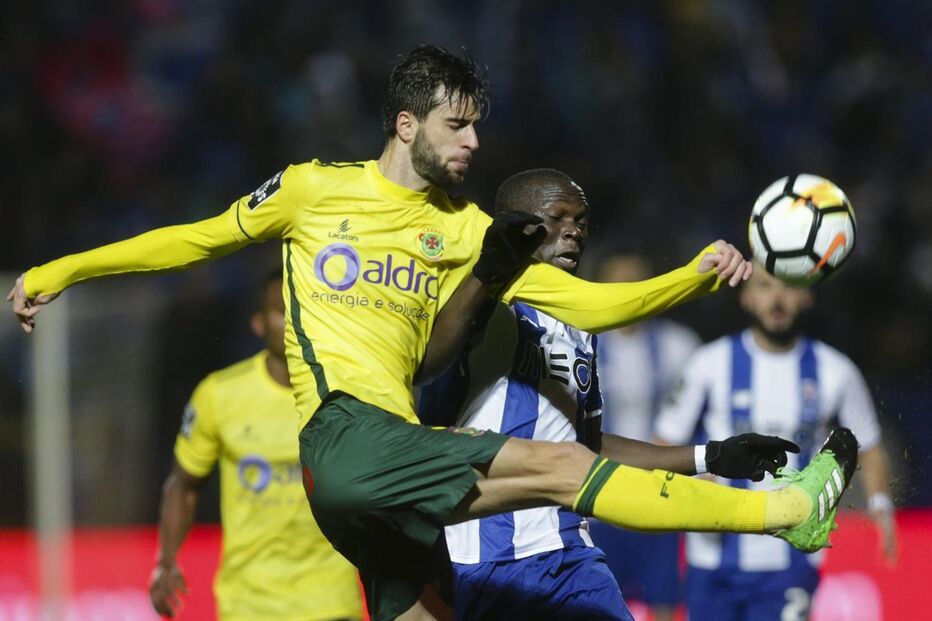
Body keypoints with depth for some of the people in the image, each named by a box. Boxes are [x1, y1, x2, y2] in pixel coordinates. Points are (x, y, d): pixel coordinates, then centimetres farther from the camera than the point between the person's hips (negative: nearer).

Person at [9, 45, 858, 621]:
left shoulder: (467, 231, 17)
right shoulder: (316, 189, 8)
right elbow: (200, 240, 18)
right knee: (564, 465, -17)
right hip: (344, 437, -6)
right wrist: (61, 271, 18)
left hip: (391, 470, 6)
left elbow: (587, 303, 12)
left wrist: (696, 276, -1)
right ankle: (787, 509, -19)